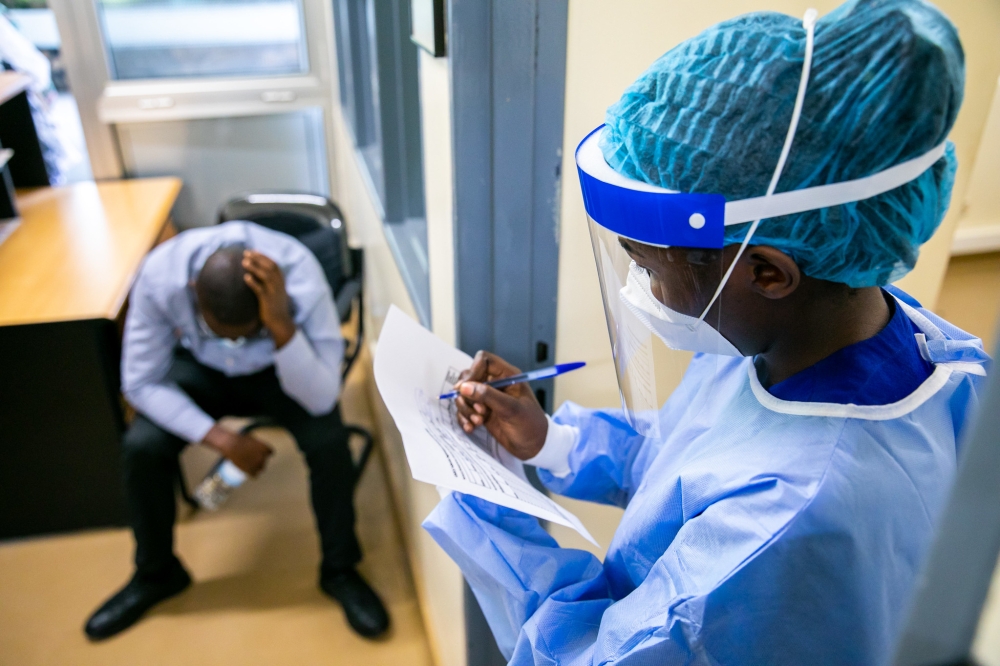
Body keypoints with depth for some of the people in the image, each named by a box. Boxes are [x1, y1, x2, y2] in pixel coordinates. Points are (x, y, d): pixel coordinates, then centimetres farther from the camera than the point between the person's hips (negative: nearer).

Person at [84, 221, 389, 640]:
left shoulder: (300, 277, -36)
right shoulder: (160, 277, -31)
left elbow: (321, 399, -35)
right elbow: (140, 383, -19)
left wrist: (281, 327, -50)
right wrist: (221, 439, -28)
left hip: (281, 367, -1)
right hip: (201, 368, 2)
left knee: (328, 441, -27)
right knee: (141, 446, -20)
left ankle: (340, 571, -1)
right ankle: (156, 574, 10)